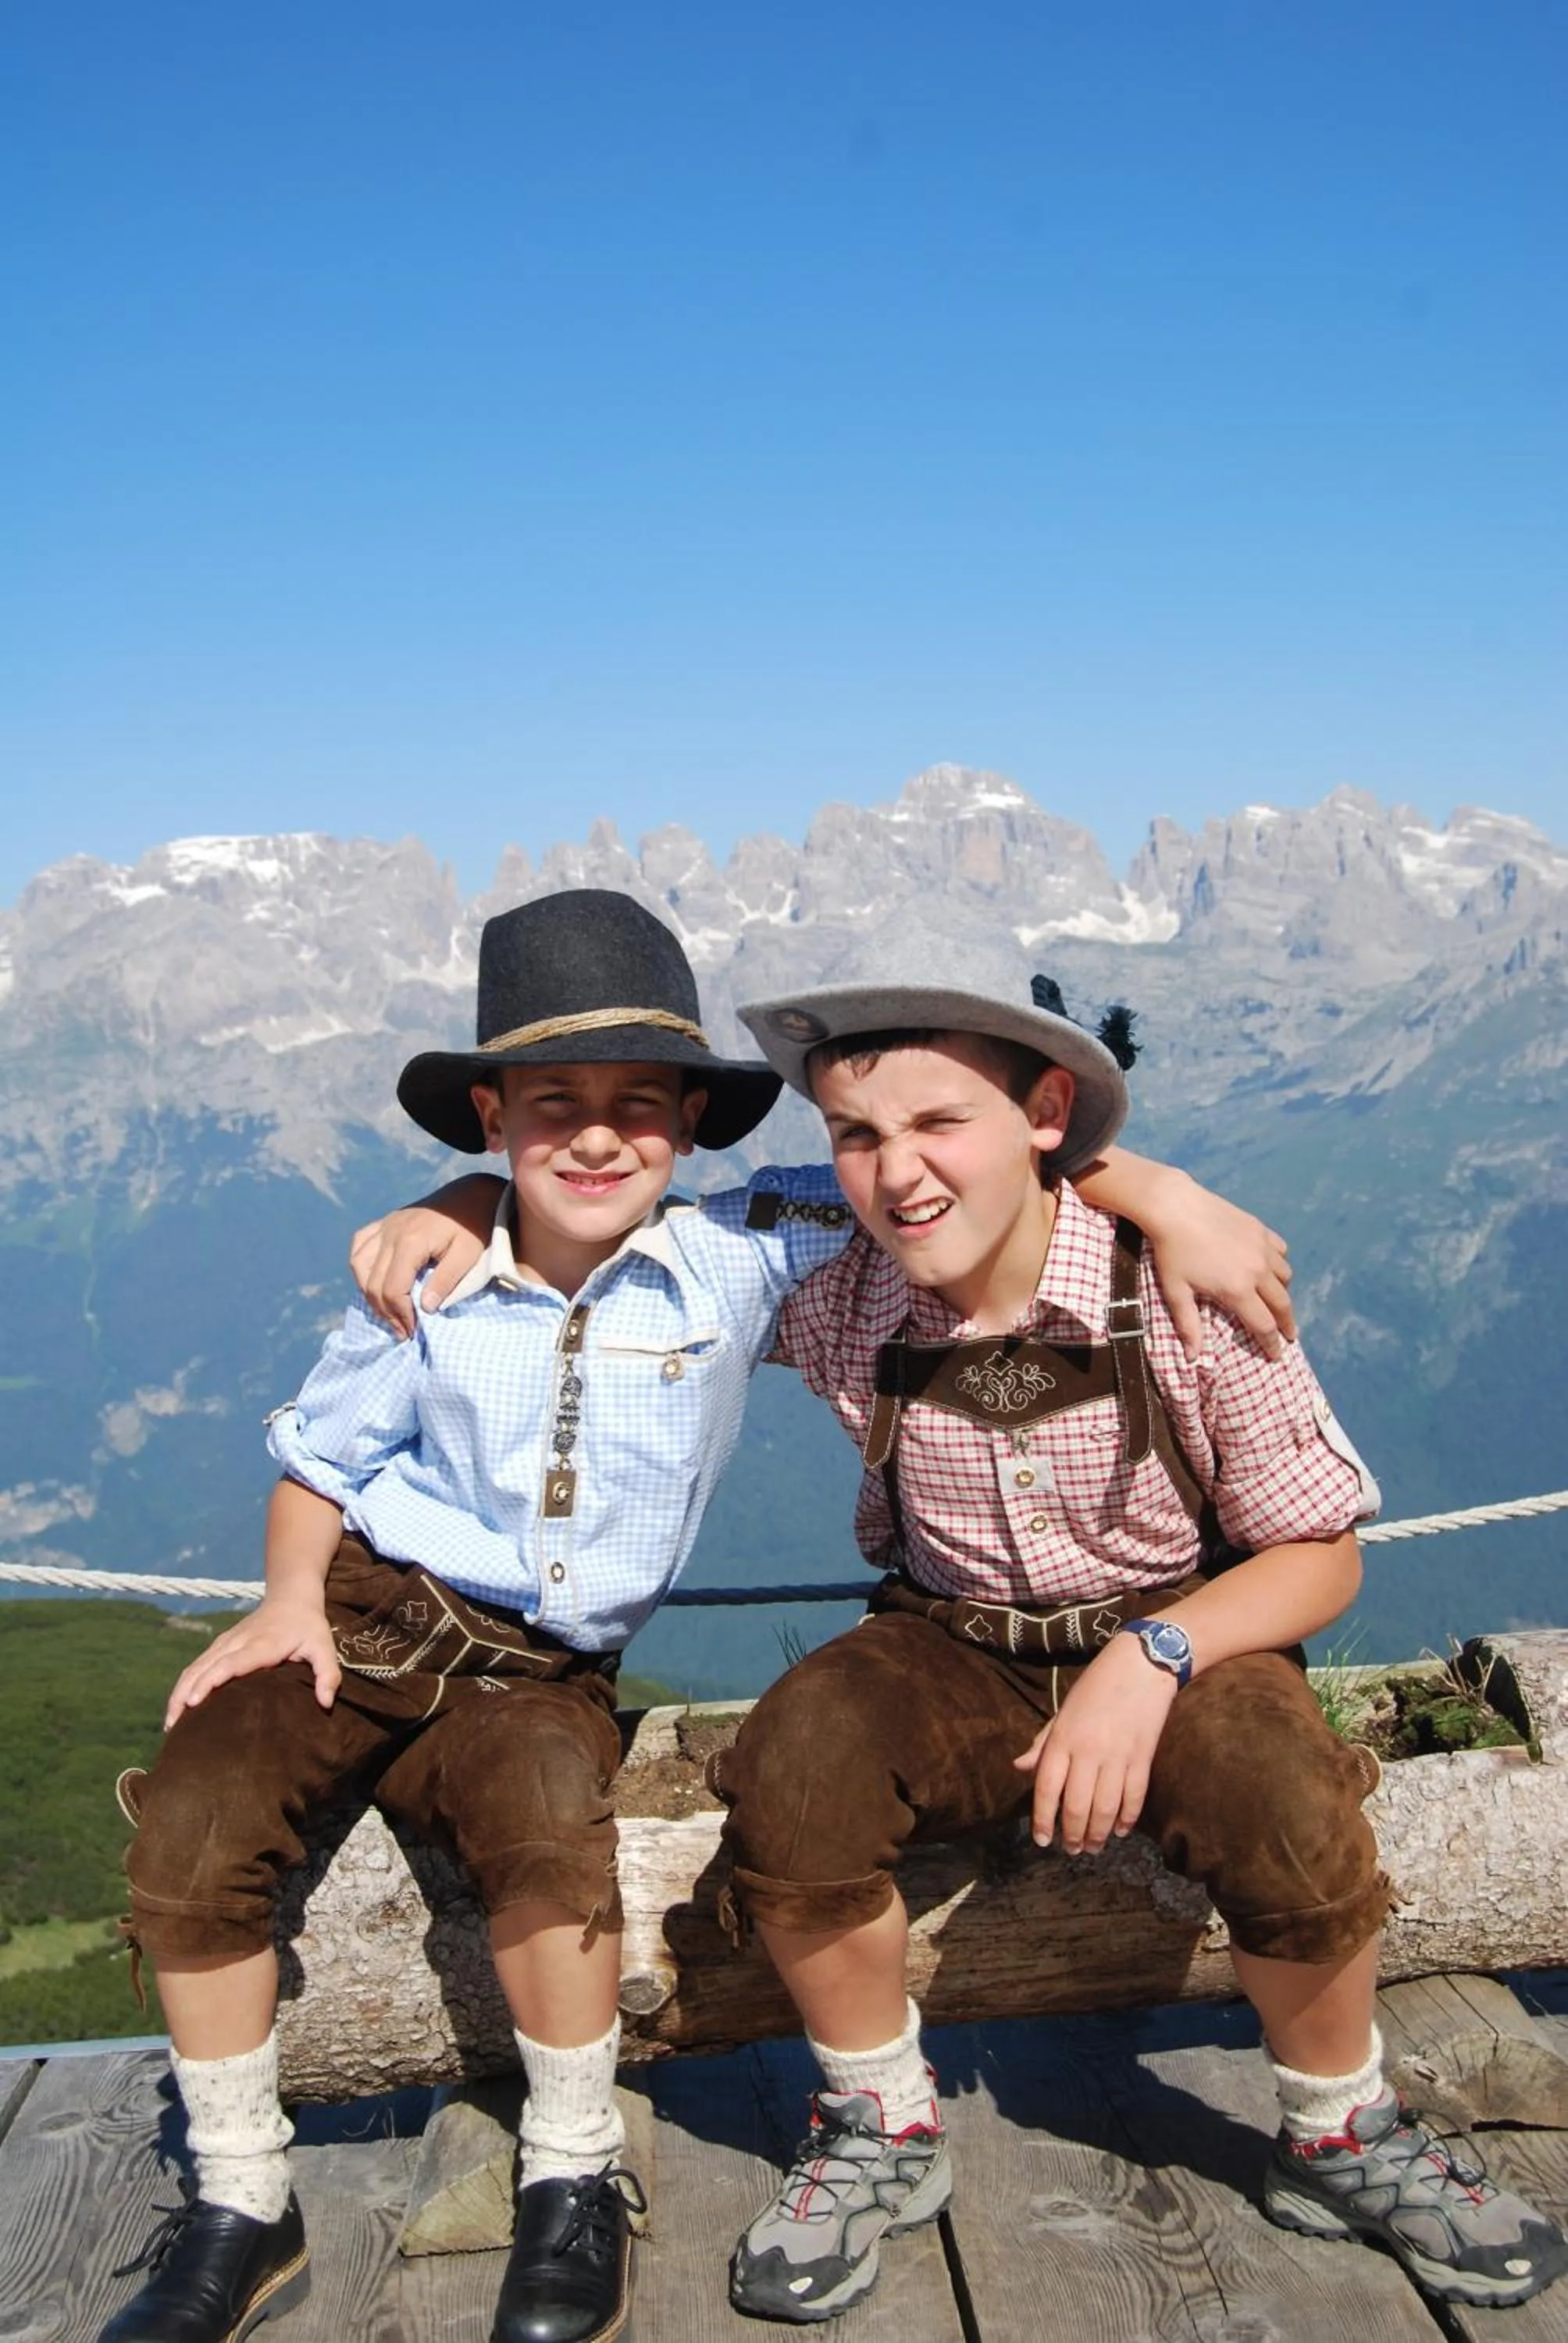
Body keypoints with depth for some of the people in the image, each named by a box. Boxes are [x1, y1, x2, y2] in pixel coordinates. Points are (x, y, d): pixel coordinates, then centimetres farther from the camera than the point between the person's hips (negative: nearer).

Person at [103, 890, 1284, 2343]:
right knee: (194, 1817, -21)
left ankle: (575, 2183, -5)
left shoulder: (740, 1259, -9)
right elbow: (320, 1456, 10)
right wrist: (289, 1599, -7)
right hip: (364, 1613, 2)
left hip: (542, 1668, -1)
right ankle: (240, 2213, 2)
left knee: (549, 1821, -33)